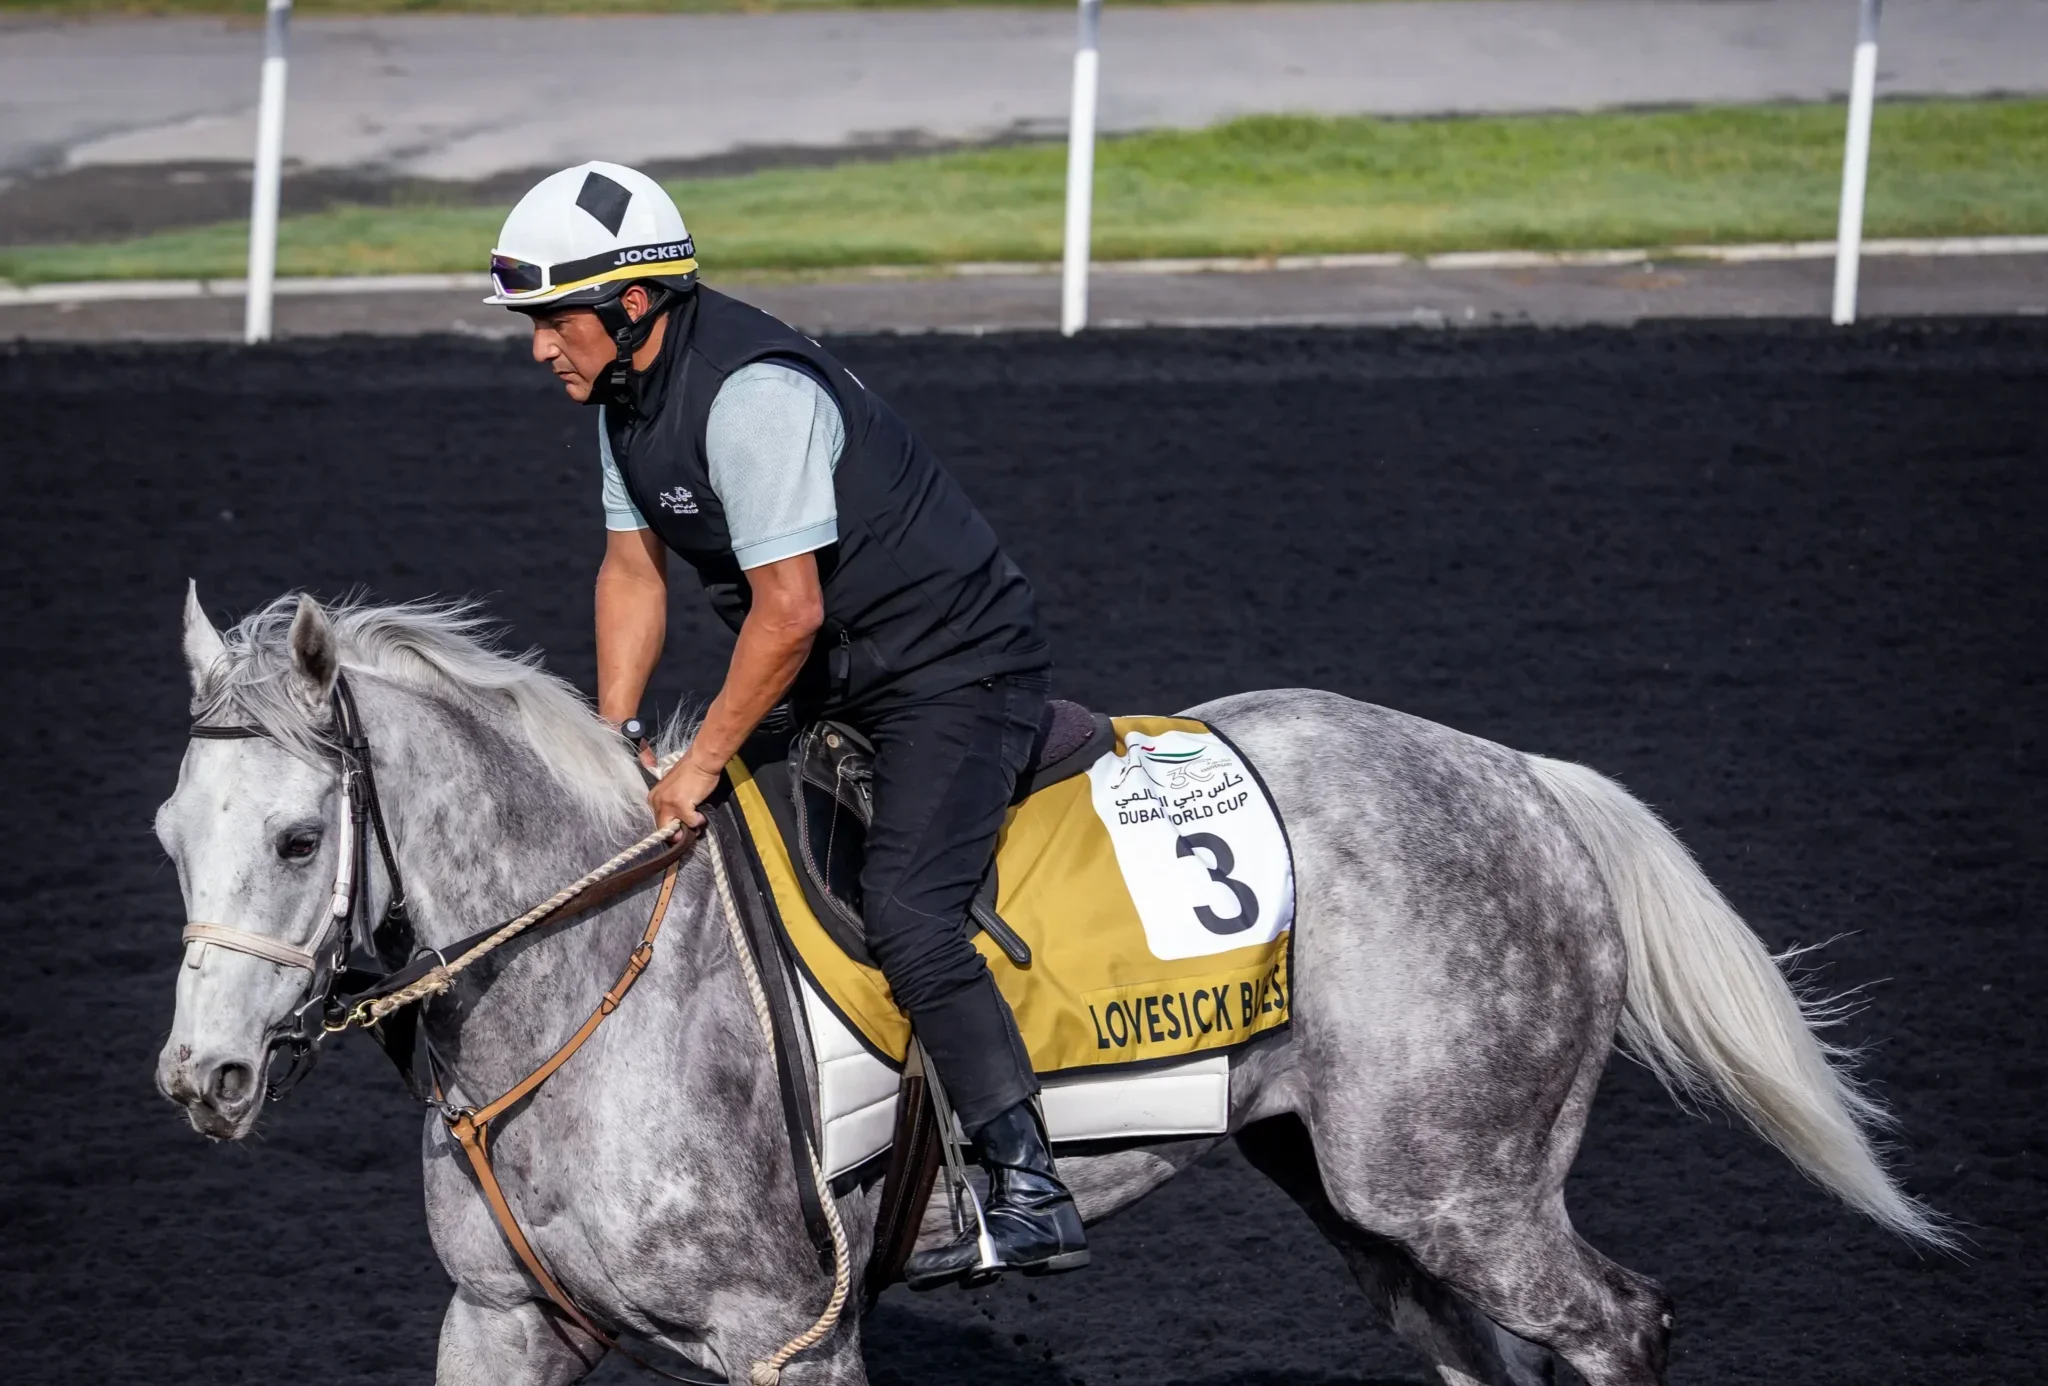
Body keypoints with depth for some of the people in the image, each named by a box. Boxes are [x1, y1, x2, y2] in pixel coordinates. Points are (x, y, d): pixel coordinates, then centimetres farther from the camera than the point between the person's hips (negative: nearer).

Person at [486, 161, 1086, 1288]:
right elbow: (632, 572, 14)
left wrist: (700, 765, -19)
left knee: (902, 909, -26)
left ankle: (1030, 1194, -28)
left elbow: (788, 611, -28)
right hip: (837, 686, 11)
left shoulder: (751, 393, -27)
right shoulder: (625, 390, 4)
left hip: (954, 670, -11)